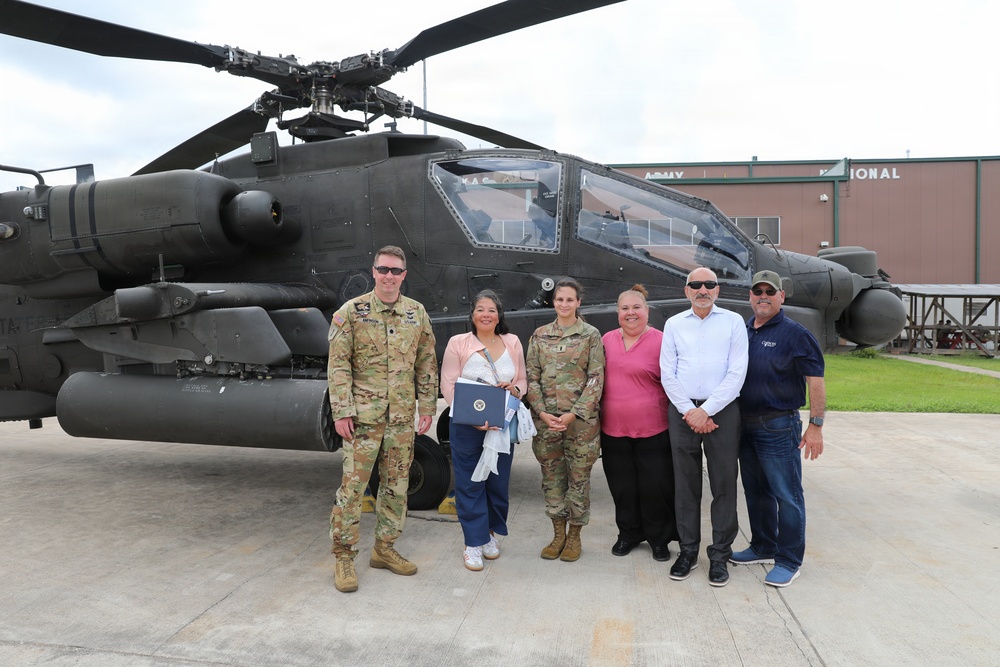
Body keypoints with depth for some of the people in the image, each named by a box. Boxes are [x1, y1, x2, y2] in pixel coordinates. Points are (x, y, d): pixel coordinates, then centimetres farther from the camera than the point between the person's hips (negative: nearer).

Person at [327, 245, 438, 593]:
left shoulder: (417, 313, 7)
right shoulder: (351, 312, -3)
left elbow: (426, 365, 11)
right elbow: (339, 365, -6)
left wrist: (427, 407, 6)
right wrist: (341, 412, -12)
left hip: (402, 417, 4)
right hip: (364, 414, -4)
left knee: (396, 485, 11)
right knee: (353, 484, -2)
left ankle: (384, 548, 26)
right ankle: (344, 556, 11)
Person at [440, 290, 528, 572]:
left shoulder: (512, 342, 8)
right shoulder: (458, 343, -1)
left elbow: (523, 380, 14)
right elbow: (448, 386, -6)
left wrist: (516, 389, -12)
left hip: (503, 426, 3)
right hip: (467, 426, -3)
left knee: (499, 482, 11)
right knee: (470, 483, 2)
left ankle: (490, 533, 31)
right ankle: (474, 542, 14)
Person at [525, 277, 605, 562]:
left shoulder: (591, 335, 0)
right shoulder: (540, 335, 7)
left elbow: (596, 379, -5)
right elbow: (532, 376, 5)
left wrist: (573, 414, -13)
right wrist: (542, 412, -8)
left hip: (581, 419, -2)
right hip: (545, 418, 3)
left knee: (579, 477, 5)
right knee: (551, 477, 10)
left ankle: (574, 536, 21)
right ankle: (558, 534, 24)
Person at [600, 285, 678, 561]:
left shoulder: (660, 341, -8)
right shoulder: (607, 340, 5)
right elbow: (599, 380, 15)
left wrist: (675, 421, -6)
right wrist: (599, 412, 13)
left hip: (653, 430, -4)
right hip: (614, 429, 4)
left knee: (655, 487, 7)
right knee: (623, 486, 15)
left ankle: (659, 538, 26)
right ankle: (628, 533, 33)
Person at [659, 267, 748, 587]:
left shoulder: (733, 322, 4)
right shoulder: (674, 324, 10)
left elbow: (737, 373, -4)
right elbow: (667, 374, 4)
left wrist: (706, 411, -10)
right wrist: (690, 411, -7)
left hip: (722, 410, -1)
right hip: (682, 410, 2)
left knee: (724, 484, 2)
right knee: (685, 484, 7)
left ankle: (720, 554, 14)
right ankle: (688, 550, 18)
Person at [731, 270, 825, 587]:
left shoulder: (795, 334, -8)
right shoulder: (742, 331, 9)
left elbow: (816, 382, -10)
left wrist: (815, 426, -14)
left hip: (779, 427, -6)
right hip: (746, 425, 7)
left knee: (787, 495, 1)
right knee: (756, 491, 17)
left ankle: (789, 561, 12)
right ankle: (762, 547, 32)